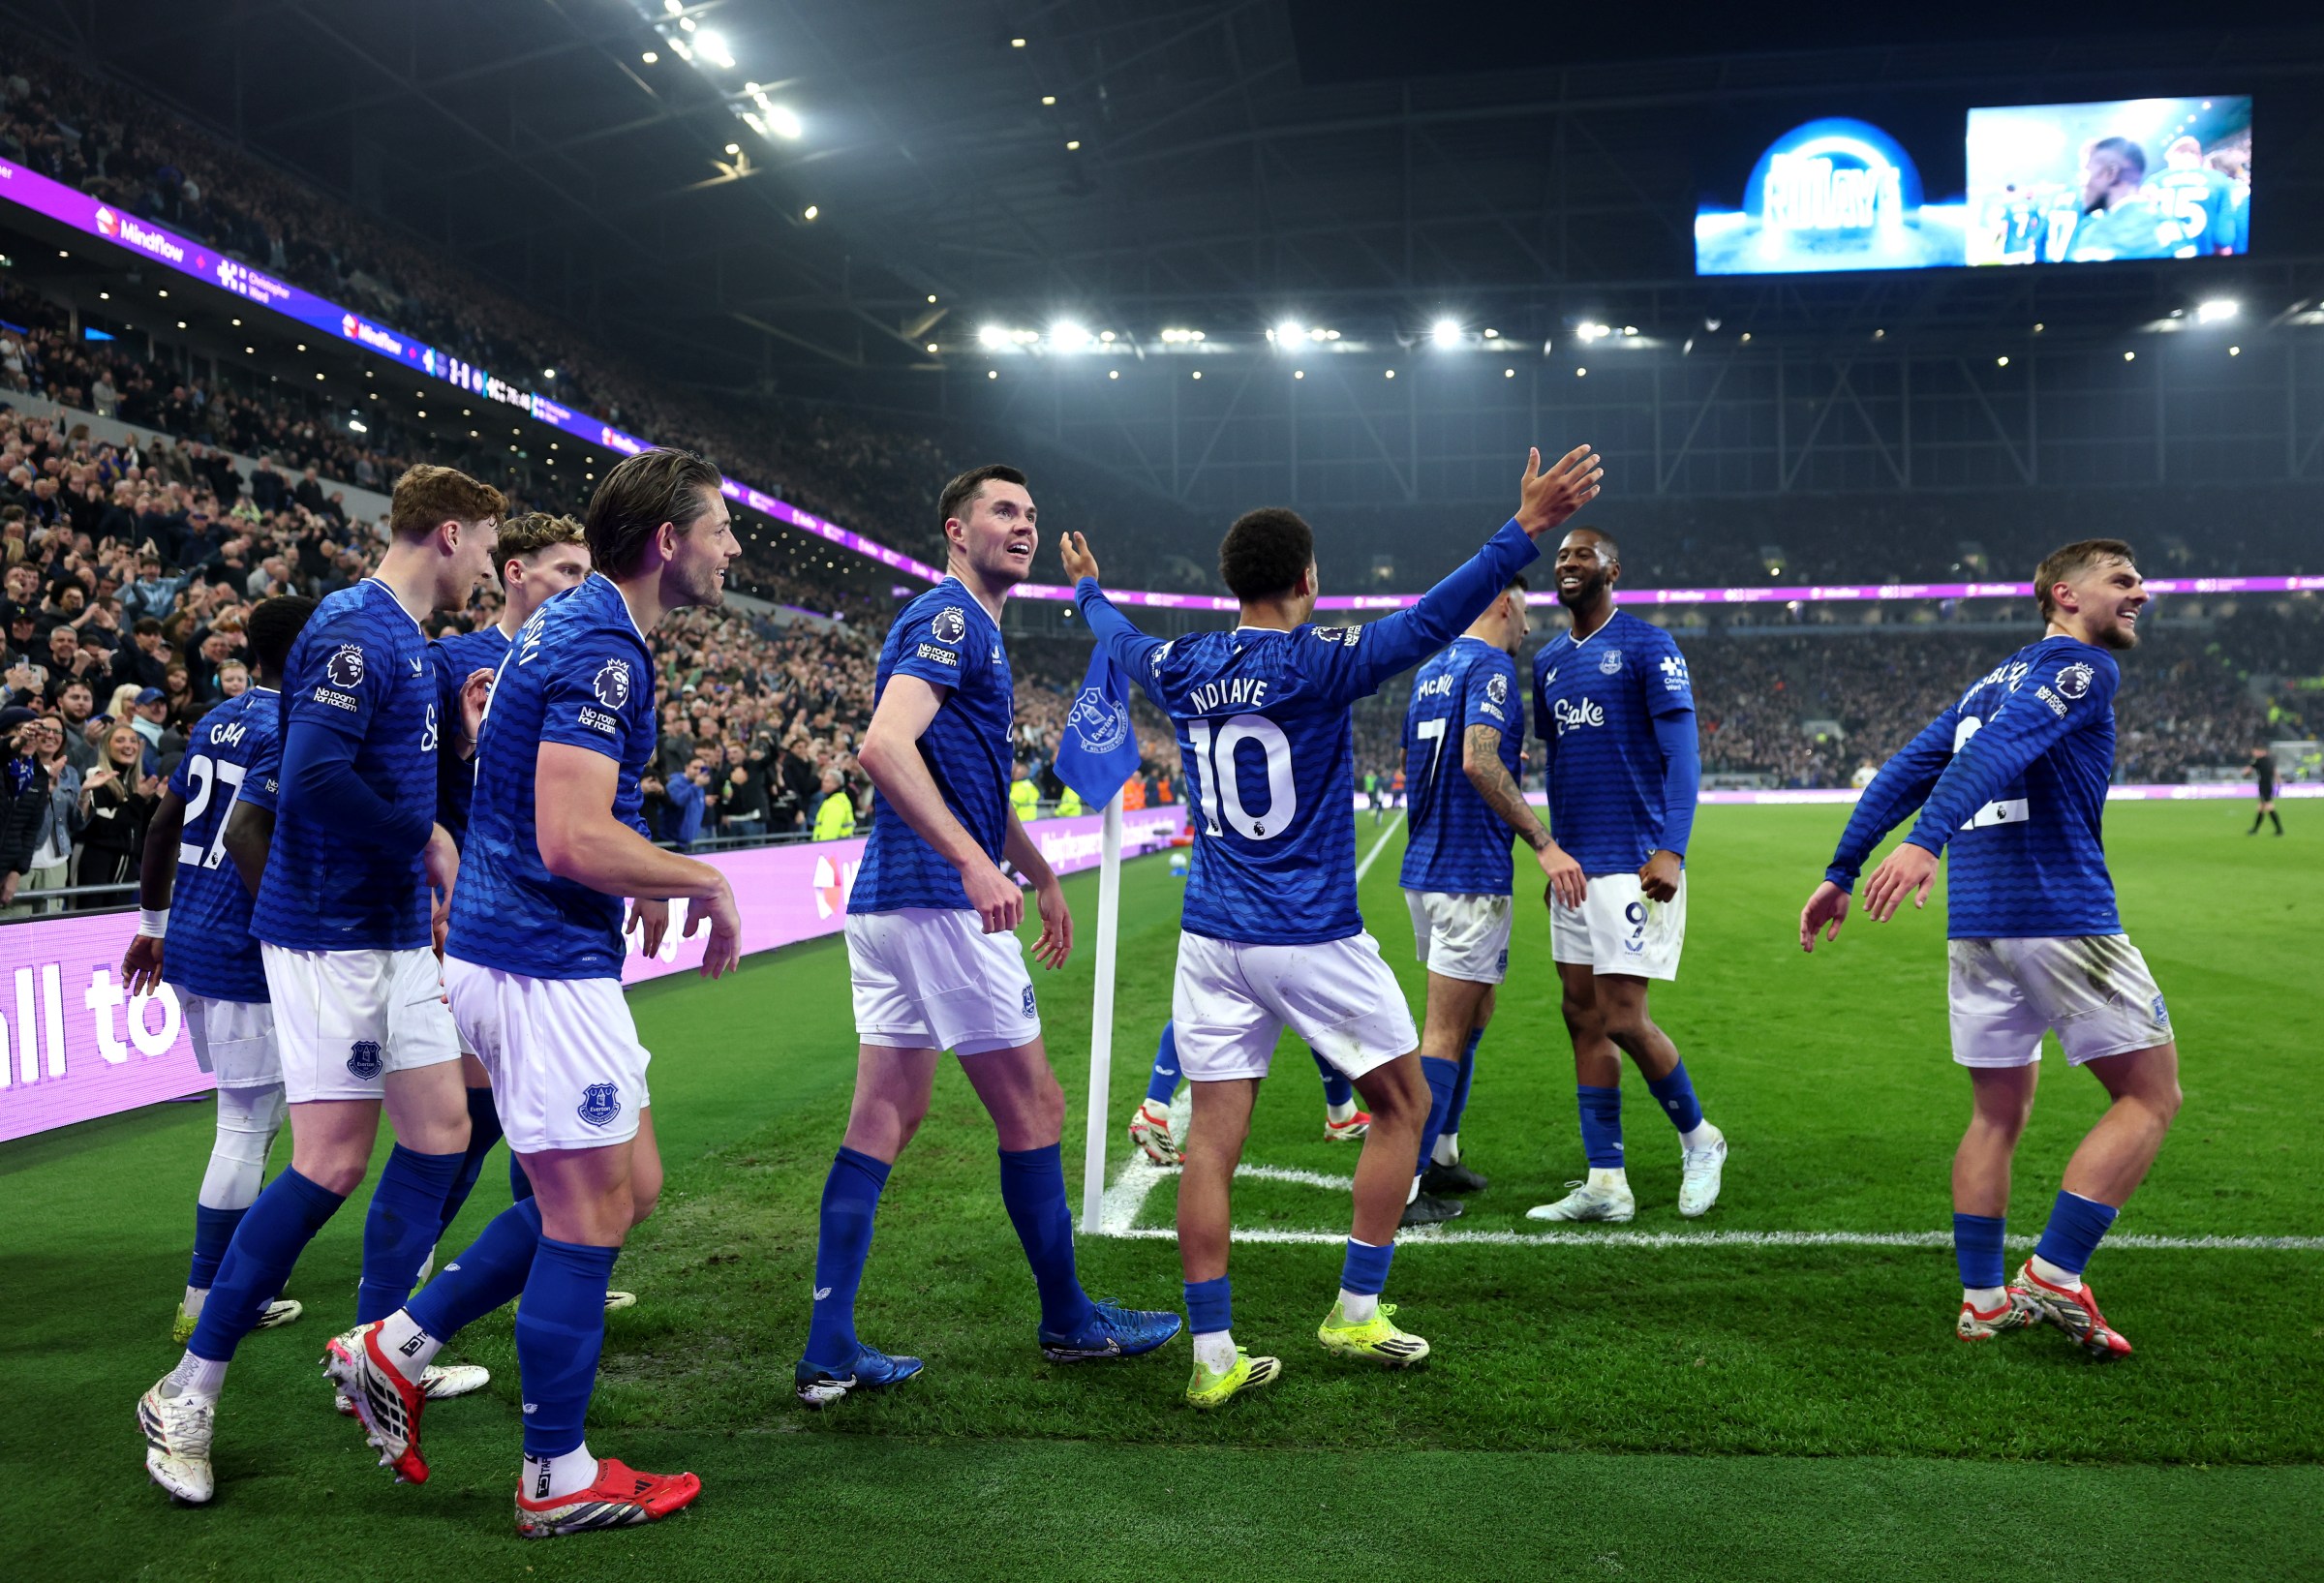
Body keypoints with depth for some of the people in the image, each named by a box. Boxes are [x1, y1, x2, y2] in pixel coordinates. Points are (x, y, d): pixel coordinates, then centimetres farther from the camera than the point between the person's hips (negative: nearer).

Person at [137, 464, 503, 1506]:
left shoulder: (410, 640, 14)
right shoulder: (355, 630, -16)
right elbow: (313, 778, -26)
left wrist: (426, 841, 6)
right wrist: (425, 841, -15)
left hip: (398, 932, 9)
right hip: (332, 937, -9)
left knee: (440, 1130, 10)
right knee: (333, 1165, -5)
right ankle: (185, 1398, 12)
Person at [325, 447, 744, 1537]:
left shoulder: (568, 627, 14)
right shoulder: (602, 649, -18)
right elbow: (575, 841, -27)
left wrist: (647, 877, 22)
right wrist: (705, 884, -13)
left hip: (510, 948, 10)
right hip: (545, 964, -10)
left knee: (629, 1185, 16)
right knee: (589, 1213, 1)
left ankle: (395, 1348, 22)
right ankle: (558, 1479, 16)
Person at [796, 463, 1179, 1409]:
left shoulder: (973, 629, 22)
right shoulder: (948, 620, -11)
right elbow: (884, 746, -26)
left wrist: (1043, 878, 35)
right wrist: (975, 863, -32)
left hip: (887, 904, 10)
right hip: (940, 905, -10)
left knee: (883, 1119, 8)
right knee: (1032, 1109, 3)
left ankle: (829, 1351, 11)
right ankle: (1068, 1321, 19)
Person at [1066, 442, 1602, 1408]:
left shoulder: (1182, 669, 5)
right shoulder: (1319, 665, -11)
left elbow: (1120, 640, 26)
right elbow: (1431, 620, -19)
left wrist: (1086, 588, 46)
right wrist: (1525, 532, -19)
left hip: (1212, 939, 5)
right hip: (1313, 940, -5)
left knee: (1213, 1139, 6)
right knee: (1402, 1107, 14)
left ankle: (1213, 1357, 8)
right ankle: (1356, 1312, 18)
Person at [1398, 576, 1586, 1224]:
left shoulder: (1430, 672, 16)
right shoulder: (1491, 667, -12)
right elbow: (1479, 762, -27)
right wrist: (1544, 844, -27)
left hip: (1423, 871, 9)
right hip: (1470, 876, -9)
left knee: (1474, 1012, 21)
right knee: (1446, 1031, -5)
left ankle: (1440, 1154, 27)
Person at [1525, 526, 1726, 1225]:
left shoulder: (1647, 647, -6)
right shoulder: (1548, 662, 15)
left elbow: (1681, 755, -11)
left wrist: (1671, 851, -21)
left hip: (1634, 863, -7)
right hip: (1576, 866, 7)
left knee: (1622, 1020, -8)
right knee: (1583, 1018, 6)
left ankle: (1699, 1138, 18)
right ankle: (1605, 1182, 13)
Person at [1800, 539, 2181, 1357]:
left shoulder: (1993, 682, 21)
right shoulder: (2083, 668, -3)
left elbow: (1902, 773, 16)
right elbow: (1997, 751, -21)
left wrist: (1842, 873, 15)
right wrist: (1926, 841, -34)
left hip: (1975, 923, 8)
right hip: (2063, 917, -8)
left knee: (1997, 1113, 14)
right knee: (2150, 1095, 4)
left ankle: (1982, 1298, 16)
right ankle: (2053, 1274, -4)